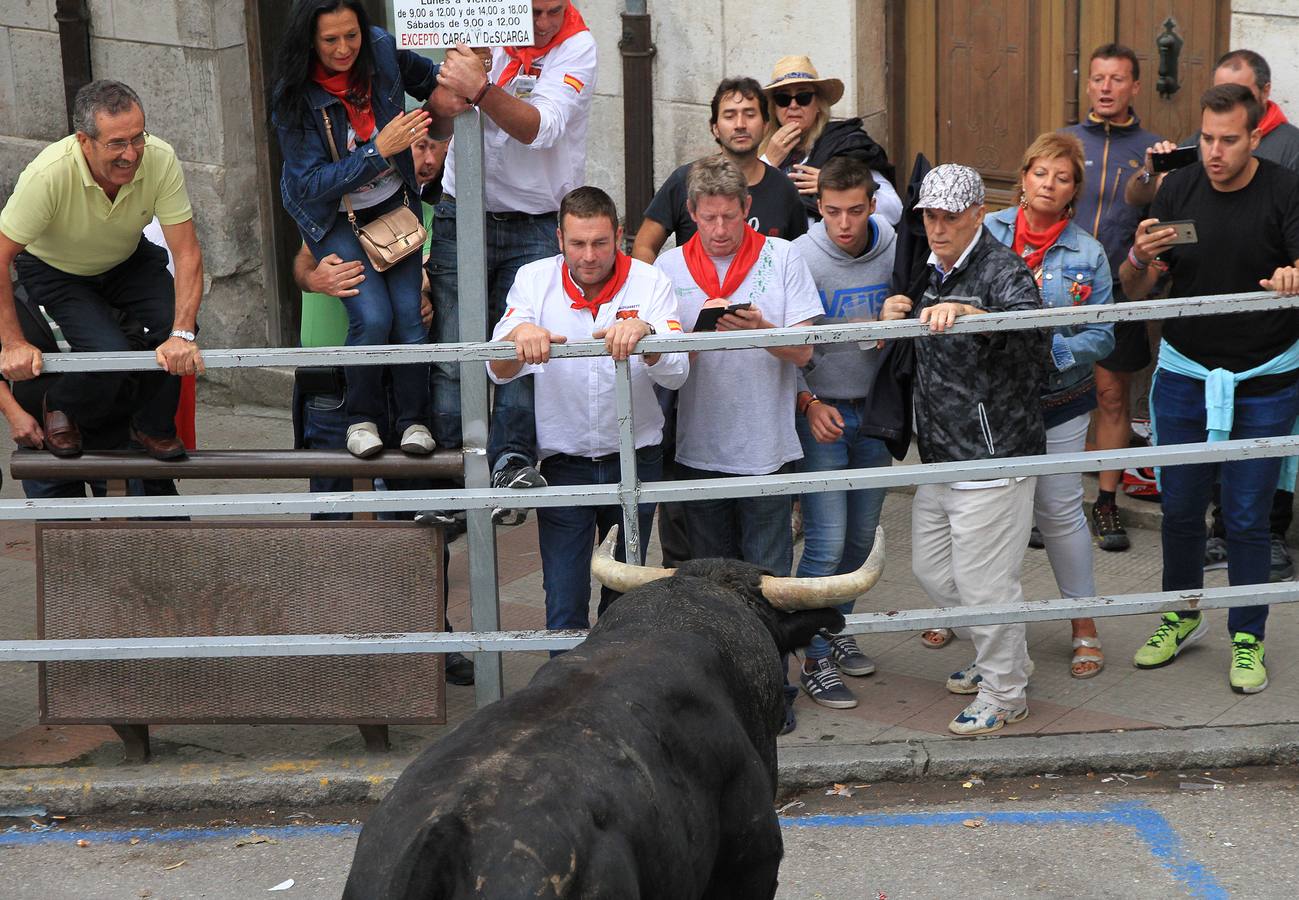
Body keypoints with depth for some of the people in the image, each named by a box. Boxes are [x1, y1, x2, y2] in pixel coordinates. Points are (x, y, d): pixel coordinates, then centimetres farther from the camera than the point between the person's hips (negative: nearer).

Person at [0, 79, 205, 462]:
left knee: (176, 324, -22)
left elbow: (187, 252, -25)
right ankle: (60, 409, 10)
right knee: (111, 352, -25)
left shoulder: (160, 159, -29)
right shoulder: (50, 174, -36)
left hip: (129, 259, 3)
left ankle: (152, 427, 6)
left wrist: (182, 334, -36)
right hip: (55, 269, -3)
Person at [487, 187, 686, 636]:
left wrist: (644, 332, -36)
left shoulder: (649, 283, -5)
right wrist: (519, 335, -36)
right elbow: (499, 371, -13)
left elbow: (676, 373, -15)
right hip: (562, 460, 0)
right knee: (564, 608, -3)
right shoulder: (534, 280, -3)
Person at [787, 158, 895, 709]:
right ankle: (816, 661, 2)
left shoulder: (895, 251, -4)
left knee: (861, 536, 14)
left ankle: (837, 630, 33)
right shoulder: (800, 259, -14)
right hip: (819, 412, -4)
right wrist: (808, 401, -15)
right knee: (826, 541, -8)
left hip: (875, 411, 4)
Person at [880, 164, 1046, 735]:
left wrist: (965, 311, -50)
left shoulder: (1001, 269, -14)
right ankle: (1000, 656, 37)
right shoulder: (931, 271, 13)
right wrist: (893, 318, 3)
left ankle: (1004, 693, 16)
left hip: (992, 456, -9)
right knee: (931, 566, 18)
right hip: (939, 454, 9)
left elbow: (1029, 318, -34)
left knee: (983, 581, -2)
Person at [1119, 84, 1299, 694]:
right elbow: (1133, 289, 3)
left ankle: (1247, 639, 19)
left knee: (1246, 516, 3)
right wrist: (1141, 259, -20)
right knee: (1180, 507, 10)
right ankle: (1181, 616, 32)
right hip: (1184, 373, 3)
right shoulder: (1178, 190, 0)